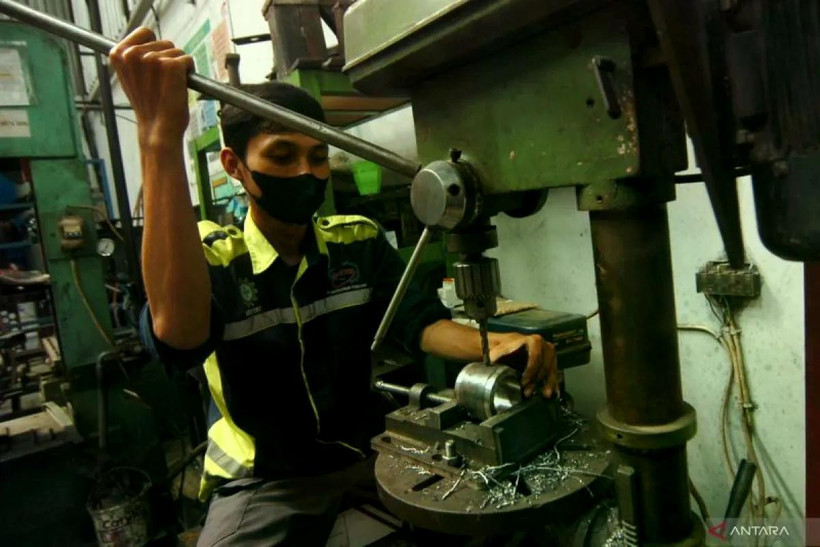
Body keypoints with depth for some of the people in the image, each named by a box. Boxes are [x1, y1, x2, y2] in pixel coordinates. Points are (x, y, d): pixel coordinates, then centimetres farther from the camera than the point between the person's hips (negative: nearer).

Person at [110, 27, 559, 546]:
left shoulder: (360, 241, 1)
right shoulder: (209, 257, -11)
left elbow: (418, 321, -9)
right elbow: (178, 335, -34)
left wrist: (491, 344, -32)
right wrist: (161, 136, -39)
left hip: (365, 455, 3)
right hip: (263, 481, -2)